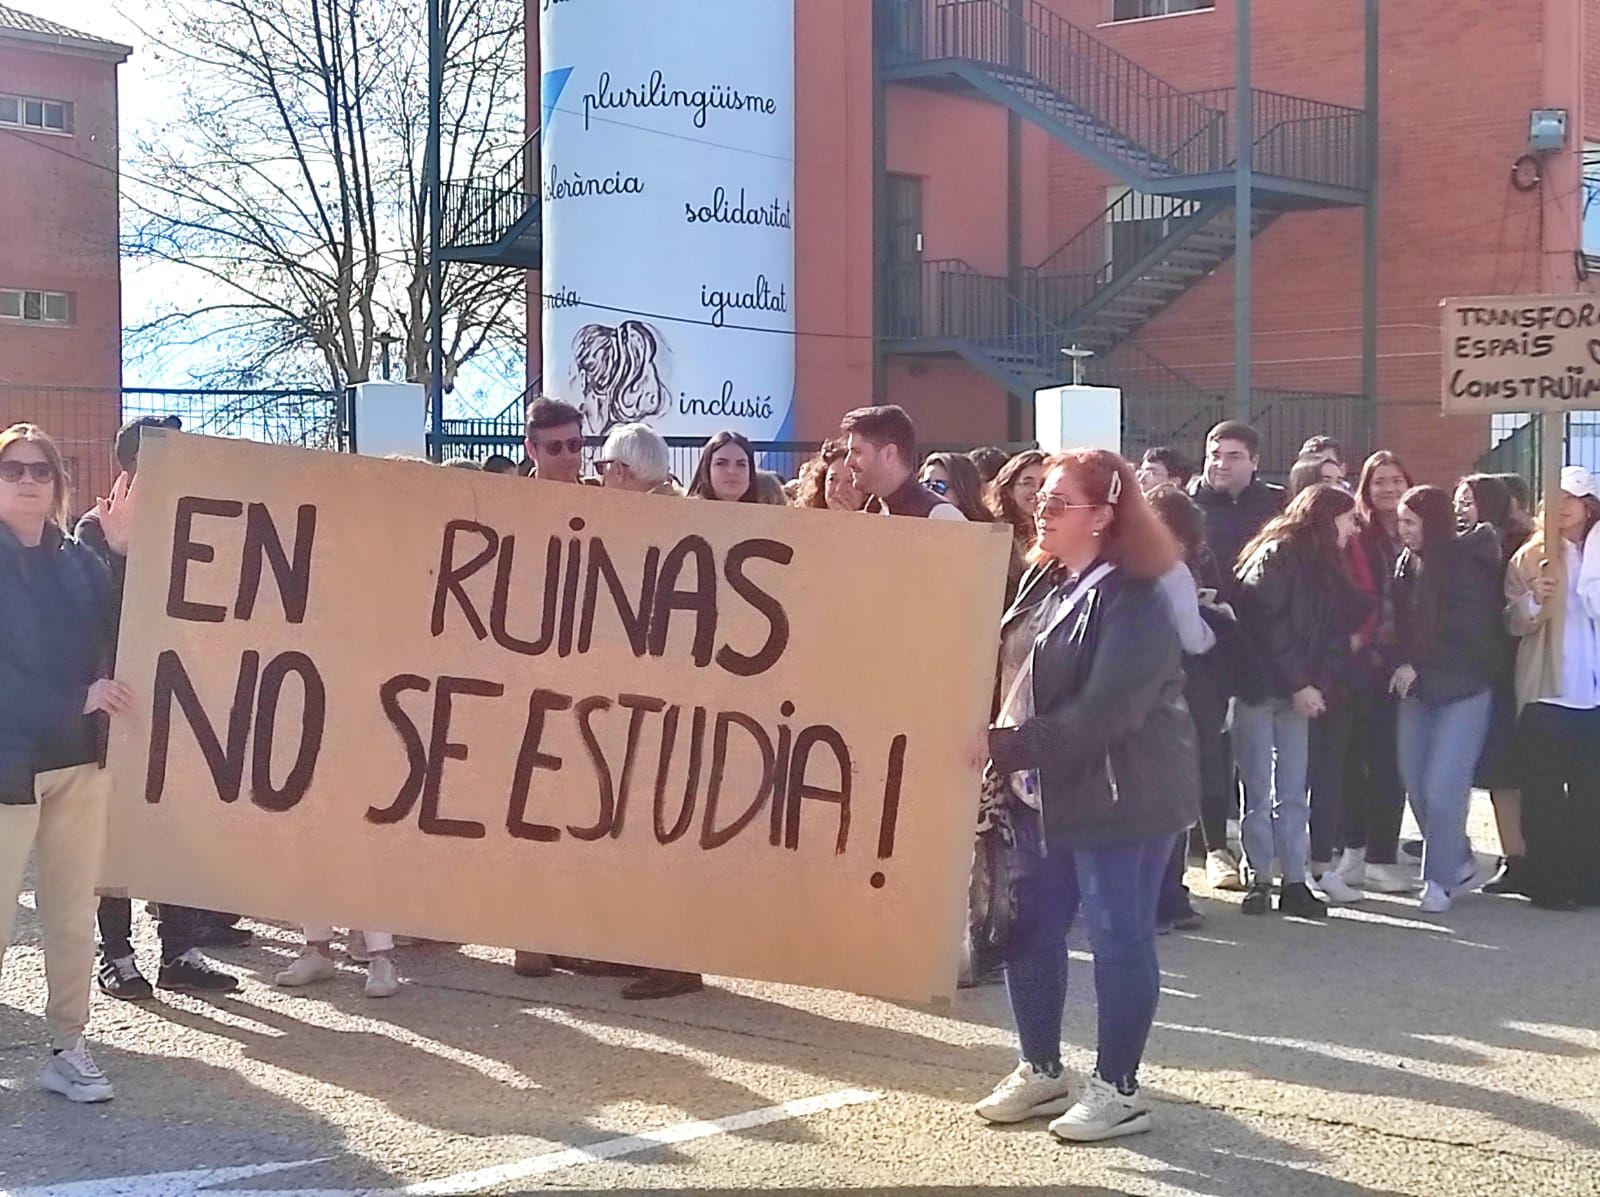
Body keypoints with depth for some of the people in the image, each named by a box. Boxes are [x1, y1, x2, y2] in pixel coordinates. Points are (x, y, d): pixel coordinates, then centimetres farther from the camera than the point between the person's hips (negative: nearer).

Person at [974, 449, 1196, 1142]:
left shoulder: (1131, 598, -16)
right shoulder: (1044, 583, 11)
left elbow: (1105, 710, -24)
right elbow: (1016, 677, 19)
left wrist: (1011, 746, -25)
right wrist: (999, 747, 4)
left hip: (1123, 796, -9)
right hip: (1045, 793, 9)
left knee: (1117, 936, -1)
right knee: (1029, 931, 12)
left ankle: (1118, 1089, 10)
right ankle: (1041, 1072, 26)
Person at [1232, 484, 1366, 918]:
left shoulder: (1325, 565, 15)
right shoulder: (1277, 556, -10)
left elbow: (1340, 626, 10)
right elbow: (1265, 628, -16)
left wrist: (1314, 682, -5)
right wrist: (1299, 685, -15)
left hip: (1296, 692, 7)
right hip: (1258, 687, -7)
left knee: (1293, 792, 4)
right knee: (1258, 791, 0)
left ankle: (1294, 882, 6)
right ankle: (1259, 879, 5)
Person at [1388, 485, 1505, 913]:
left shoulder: (1467, 564, -11)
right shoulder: (1409, 562, 9)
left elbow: (1468, 632, -15)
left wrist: (1417, 666, -14)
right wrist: (1402, 665, 0)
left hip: (1463, 690, -7)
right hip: (1417, 690, 7)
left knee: (1442, 789, -10)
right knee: (1416, 785, 6)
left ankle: (1440, 878, 4)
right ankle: (1460, 865, 23)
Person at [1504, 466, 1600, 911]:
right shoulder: (1530, 558, 6)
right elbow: (1513, 622, -1)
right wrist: (1533, 600, -19)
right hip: (1547, 694, -1)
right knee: (1544, 795, -1)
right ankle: (1549, 883, 4)